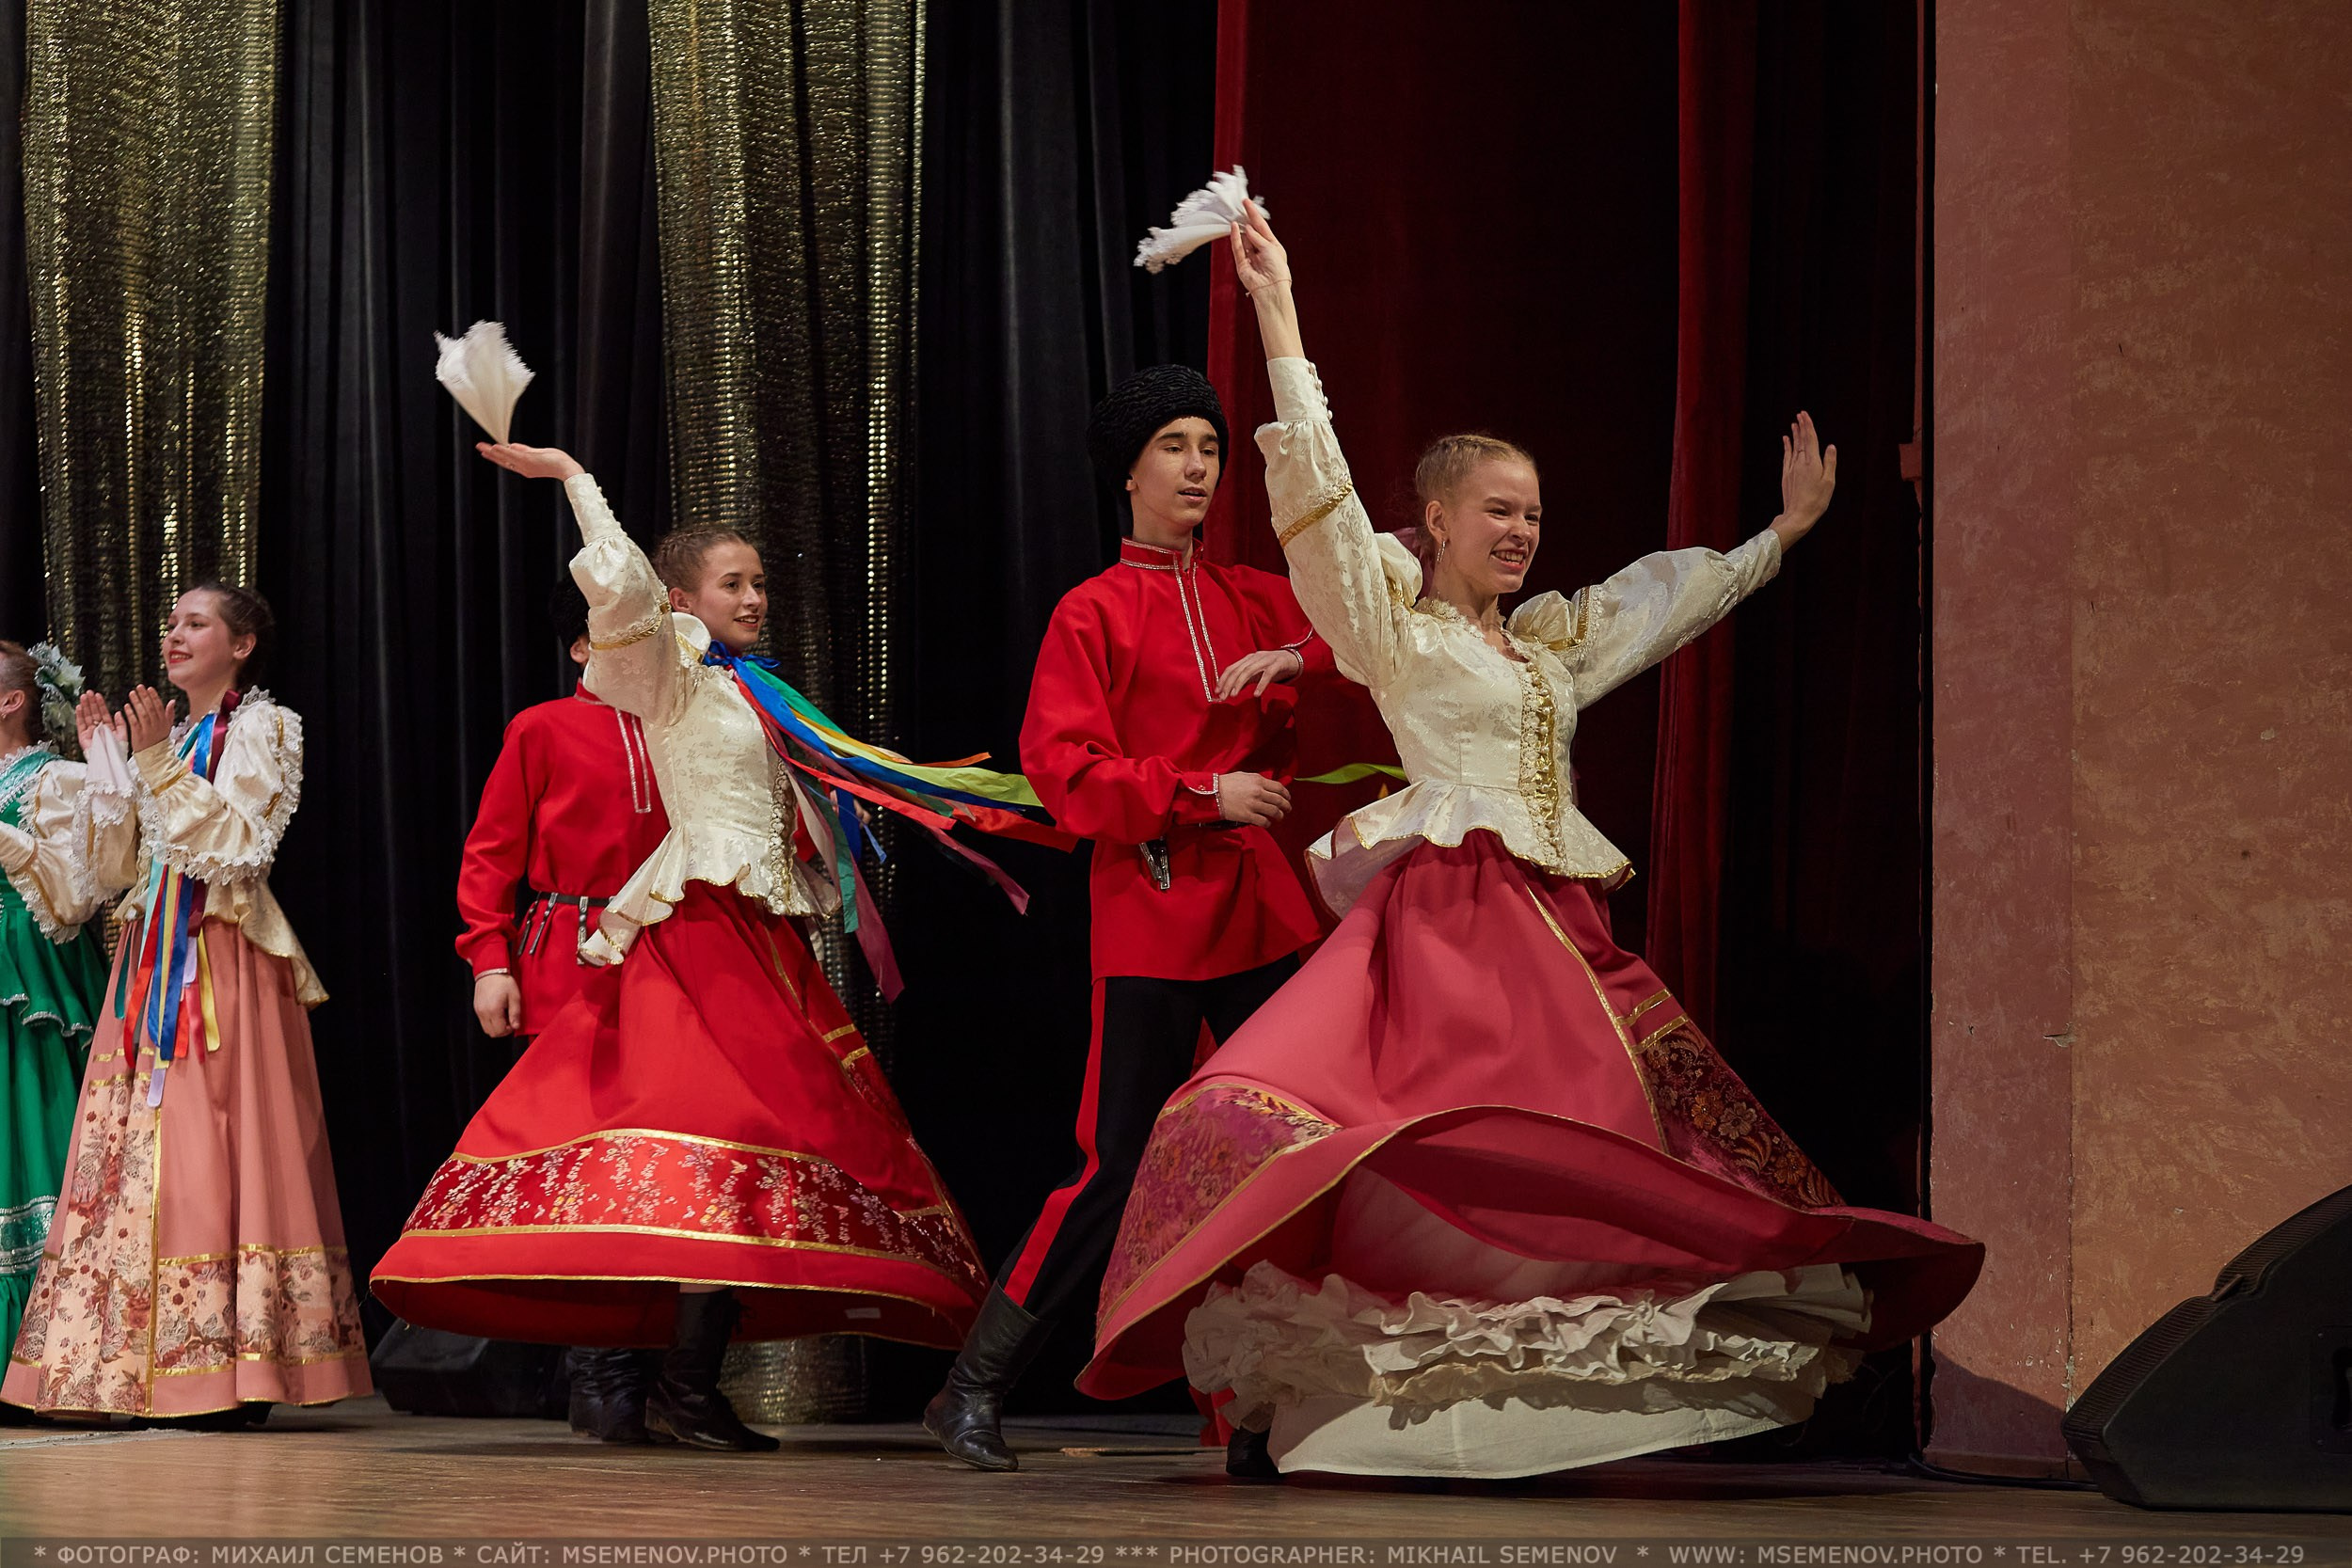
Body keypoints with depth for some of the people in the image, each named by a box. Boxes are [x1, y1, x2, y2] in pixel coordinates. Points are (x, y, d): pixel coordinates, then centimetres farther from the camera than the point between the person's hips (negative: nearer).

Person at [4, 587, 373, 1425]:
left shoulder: (259, 728, 0)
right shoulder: (175, 735, 22)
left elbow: (231, 842, -13)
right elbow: (126, 865, 20)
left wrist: (158, 764, -16)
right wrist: (111, 758, 17)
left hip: (221, 962, -8)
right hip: (155, 960, 8)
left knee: (211, 1143, -13)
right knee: (143, 1152, 1)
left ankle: (231, 1374, -14)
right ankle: (161, 1373, 0)